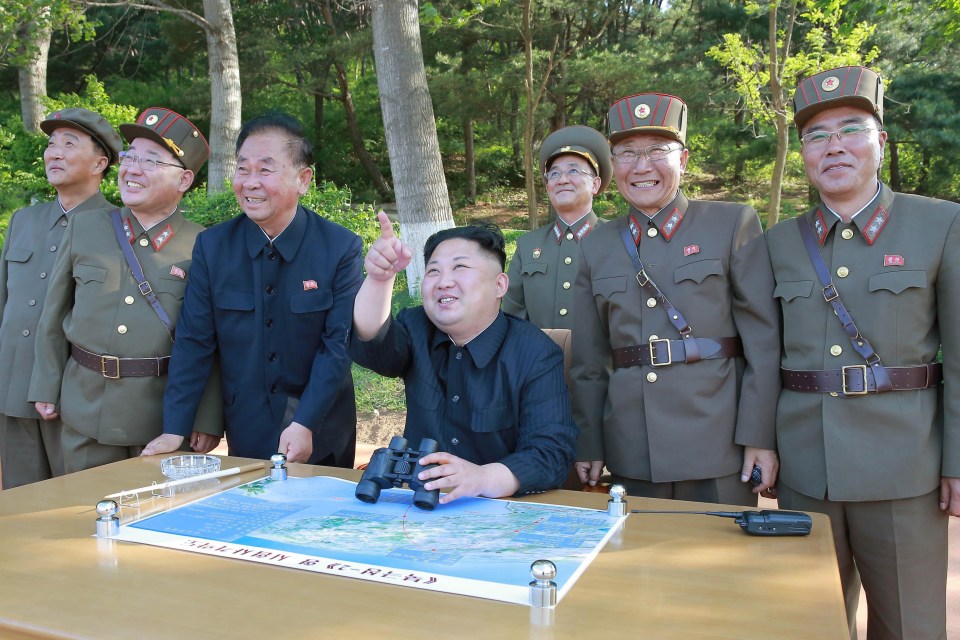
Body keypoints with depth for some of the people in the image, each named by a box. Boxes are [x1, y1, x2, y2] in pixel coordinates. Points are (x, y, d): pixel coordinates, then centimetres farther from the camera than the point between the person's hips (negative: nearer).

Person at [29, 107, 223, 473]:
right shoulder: (83, 227, 4)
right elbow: (54, 317, 9)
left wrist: (209, 420, -7)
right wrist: (46, 388, 9)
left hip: (167, 414, -2)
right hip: (86, 411, 3)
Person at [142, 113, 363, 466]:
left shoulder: (342, 248, -12)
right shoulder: (211, 245, -6)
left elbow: (339, 343, -14)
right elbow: (193, 341, -5)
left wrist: (305, 424, -20)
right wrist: (174, 430, -10)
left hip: (322, 433, -1)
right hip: (245, 431, 1)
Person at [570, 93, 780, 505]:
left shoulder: (733, 224, 0)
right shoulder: (596, 246, 9)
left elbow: (763, 340, -4)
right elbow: (588, 361, 9)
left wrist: (760, 437, -9)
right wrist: (587, 444, 7)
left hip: (718, 449, -2)